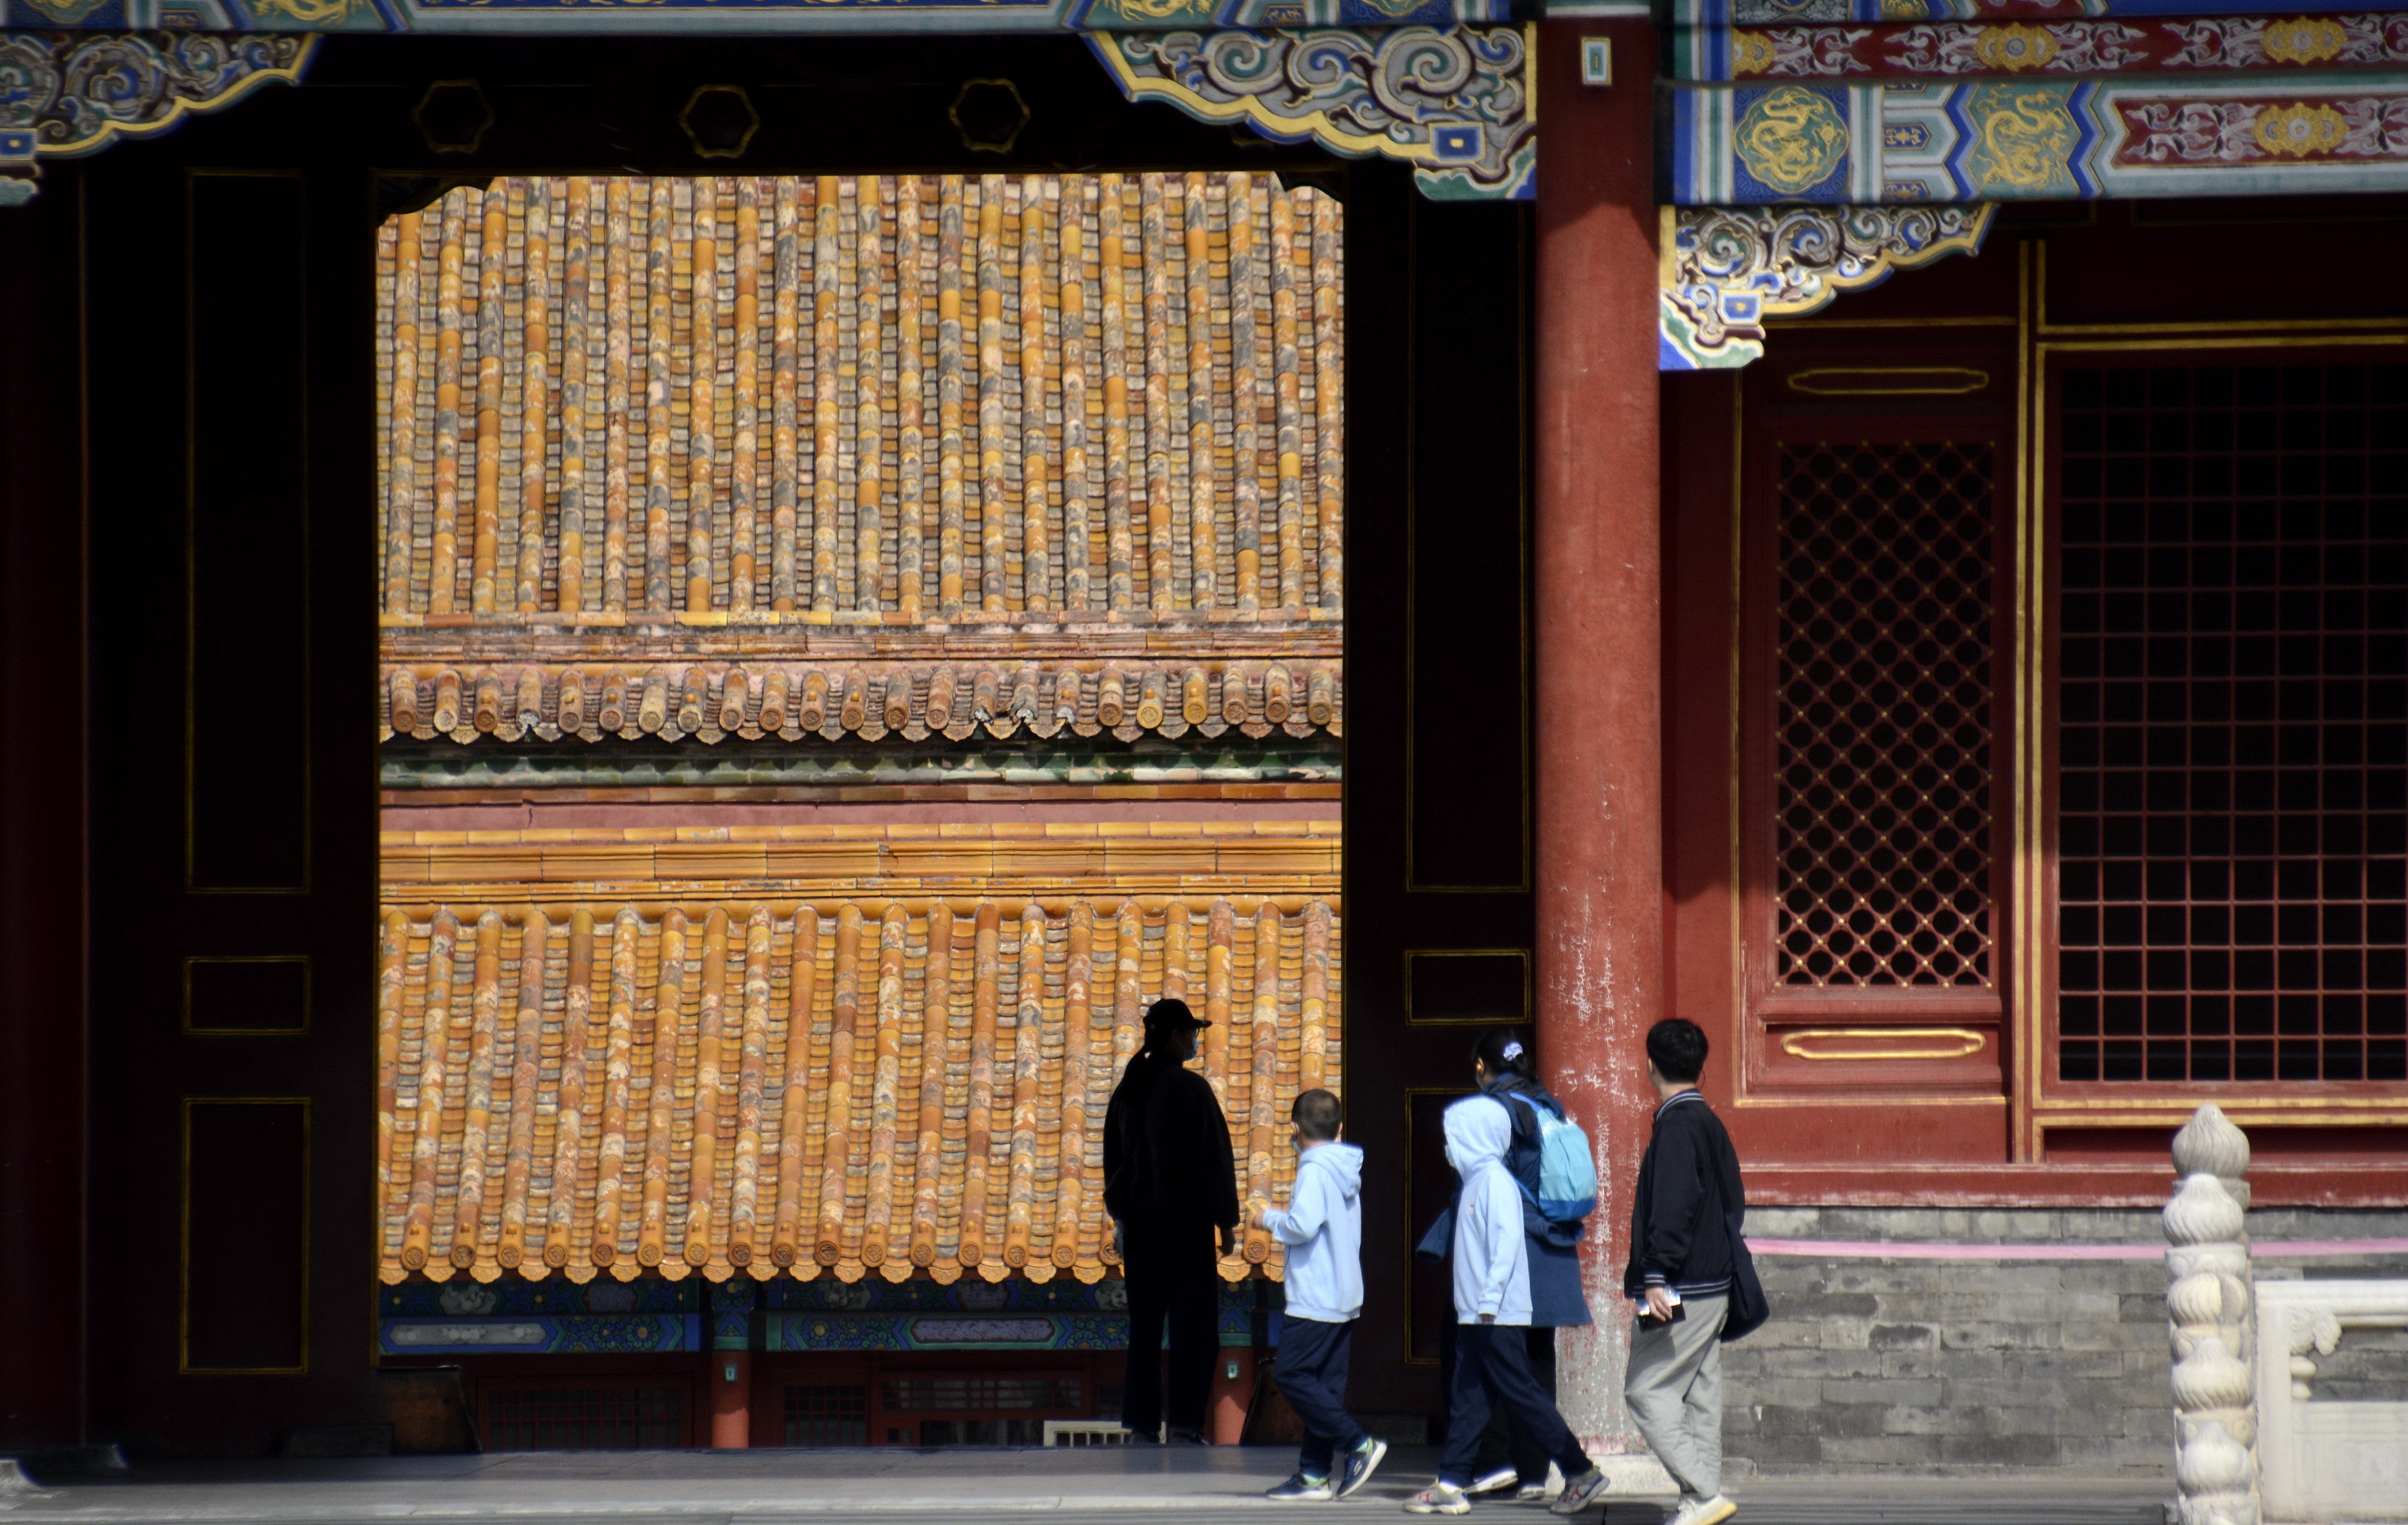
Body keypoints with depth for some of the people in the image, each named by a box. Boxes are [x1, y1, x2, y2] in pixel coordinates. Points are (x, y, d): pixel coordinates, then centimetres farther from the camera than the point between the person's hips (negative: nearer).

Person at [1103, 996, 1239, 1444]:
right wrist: (1226, 1222, -4)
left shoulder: (1128, 1090, 9)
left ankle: (1141, 1424, 7)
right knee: (1193, 1324, -4)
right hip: (1186, 1220, -6)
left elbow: (1114, 1156, 16)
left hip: (1139, 1221, 6)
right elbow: (1215, 1159, -9)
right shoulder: (1190, 1088, -10)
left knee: (1144, 1323, 9)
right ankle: (1183, 1424, -11)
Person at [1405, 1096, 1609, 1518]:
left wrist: (1490, 1299, -25)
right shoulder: (1476, 1179, 16)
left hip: (1498, 1317, -10)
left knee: (1520, 1395, -6)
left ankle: (1581, 1473, -2)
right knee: (1468, 1400, 8)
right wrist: (1474, 1302, 19)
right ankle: (1450, 1486, 8)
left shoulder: (1494, 1180, -13)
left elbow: (1507, 1239, -22)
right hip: (1476, 1315, 10)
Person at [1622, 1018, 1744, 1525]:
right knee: (1699, 1393, 10)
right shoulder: (1710, 1123, 14)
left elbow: (1672, 1207, -22)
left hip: (1682, 1288, -9)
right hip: (1714, 1285, 9)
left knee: (1647, 1389, -7)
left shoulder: (1676, 1126, -13)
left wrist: (1656, 1278, -24)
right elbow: (1733, 1202, 20)